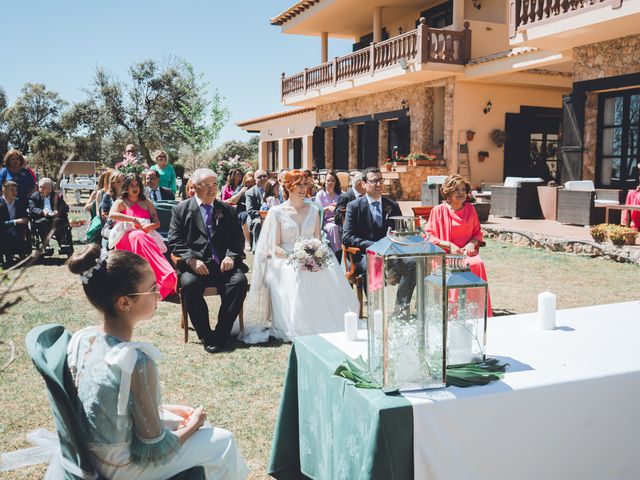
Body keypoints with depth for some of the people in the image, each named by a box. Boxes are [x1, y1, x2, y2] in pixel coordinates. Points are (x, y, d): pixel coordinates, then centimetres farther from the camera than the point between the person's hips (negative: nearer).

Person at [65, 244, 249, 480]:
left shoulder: (81, 338, -11)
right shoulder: (137, 362, -34)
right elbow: (154, 451, -22)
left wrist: (165, 408, 8)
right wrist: (191, 427, -4)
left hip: (91, 452, 7)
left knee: (189, 417, 25)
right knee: (222, 440, 11)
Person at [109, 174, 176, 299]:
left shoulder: (147, 203, 27)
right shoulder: (121, 202, 18)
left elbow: (157, 222, 18)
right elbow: (111, 215, -5)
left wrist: (150, 226, -6)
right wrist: (133, 219, -15)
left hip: (146, 236, 2)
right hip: (126, 237, -2)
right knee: (139, 236, -39)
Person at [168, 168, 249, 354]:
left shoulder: (227, 210, 19)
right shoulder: (181, 209, 11)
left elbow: (238, 238, 13)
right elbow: (175, 240, 2)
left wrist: (230, 256, -8)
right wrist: (191, 260, -15)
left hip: (223, 263, 2)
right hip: (195, 264, -2)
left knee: (240, 280, -28)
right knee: (189, 283, -33)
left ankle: (221, 334, -19)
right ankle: (206, 336, -19)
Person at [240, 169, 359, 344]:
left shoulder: (313, 211, 16)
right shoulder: (276, 212, 4)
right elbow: (275, 248, -1)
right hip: (285, 262, -3)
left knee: (331, 280, -30)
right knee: (296, 279, -37)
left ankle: (331, 328, -19)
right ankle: (299, 331, -24)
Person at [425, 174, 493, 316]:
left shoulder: (470, 209, 13)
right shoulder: (438, 211, 1)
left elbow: (478, 232, 20)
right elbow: (429, 236, -1)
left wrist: (472, 243, -2)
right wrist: (448, 245, -11)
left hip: (467, 252, 3)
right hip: (445, 254, -3)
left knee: (478, 264, -28)